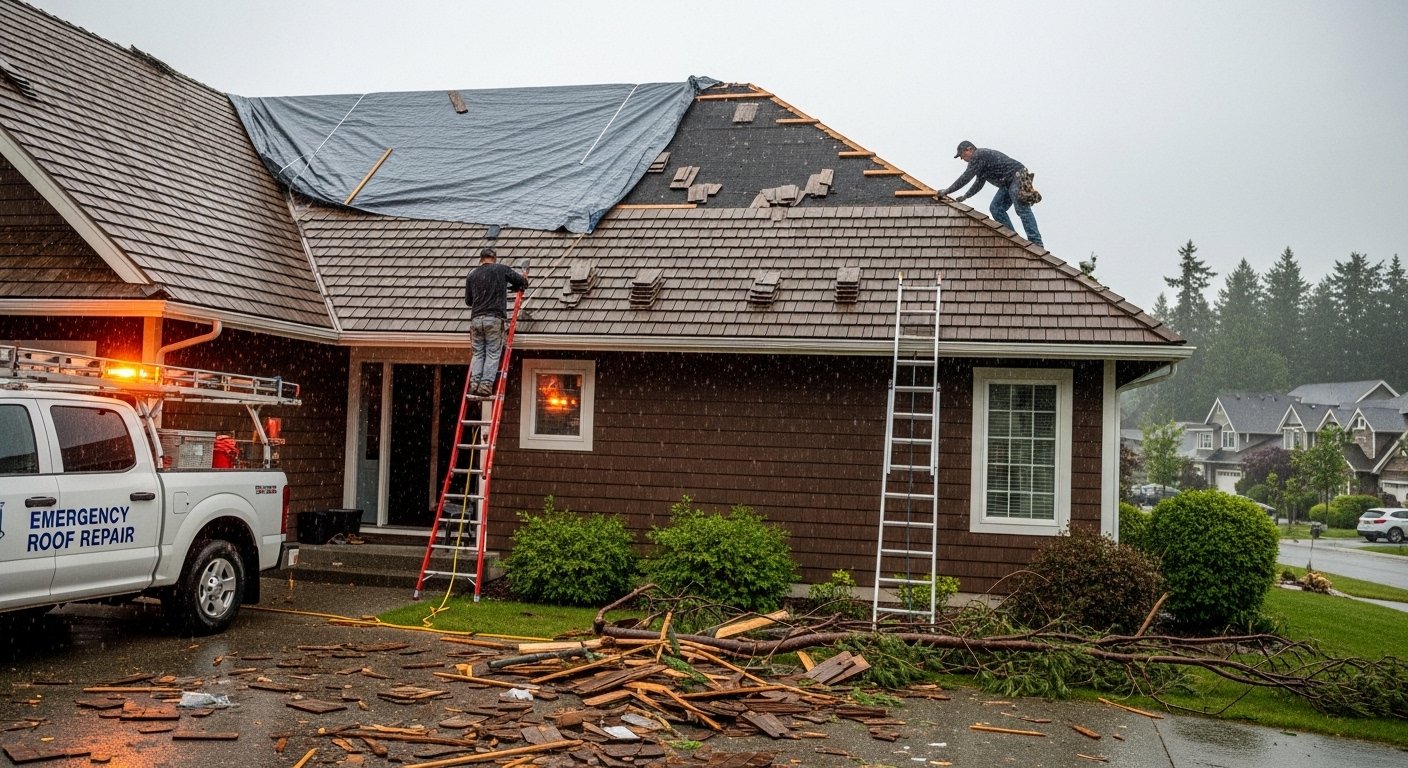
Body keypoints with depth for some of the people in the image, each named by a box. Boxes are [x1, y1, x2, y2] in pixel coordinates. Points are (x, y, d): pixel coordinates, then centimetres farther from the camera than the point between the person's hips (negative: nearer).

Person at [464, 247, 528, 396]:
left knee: (478, 354, 9)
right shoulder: (501, 269, 5)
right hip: (495, 319, -3)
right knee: (493, 354, -1)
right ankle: (486, 385, -10)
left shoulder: (472, 275, 14)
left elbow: (468, 301, 20)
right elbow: (523, 282, 9)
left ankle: (474, 383, -3)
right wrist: (515, 287, 31)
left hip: (476, 319, 3)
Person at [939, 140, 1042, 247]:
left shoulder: (978, 156, -11)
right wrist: (965, 196, 24)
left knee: (1022, 209, -19)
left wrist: (946, 192, -8)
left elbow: (965, 178, -14)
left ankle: (1036, 244, -25)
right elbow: (979, 183, 29)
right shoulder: (981, 158, 22)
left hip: (1017, 177, -11)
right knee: (995, 208, 3)